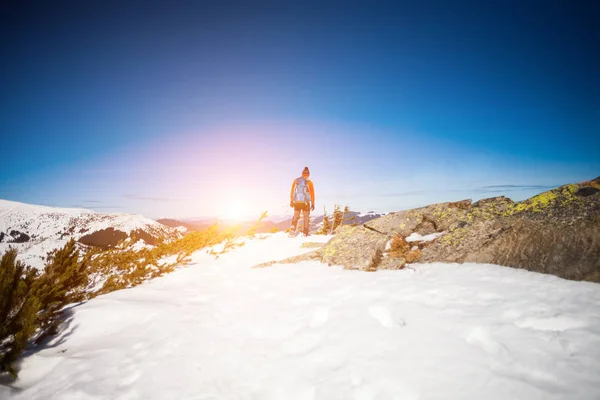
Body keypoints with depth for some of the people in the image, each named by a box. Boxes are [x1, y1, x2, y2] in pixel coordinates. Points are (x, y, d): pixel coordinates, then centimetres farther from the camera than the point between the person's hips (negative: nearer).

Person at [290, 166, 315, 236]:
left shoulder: (296, 180, 4)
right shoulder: (309, 182, -5)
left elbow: (292, 191, 7)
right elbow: (312, 194, -5)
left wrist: (291, 201, 15)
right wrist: (312, 204, 2)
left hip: (296, 202, 2)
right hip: (305, 202, -2)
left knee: (296, 216, 15)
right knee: (306, 217, 12)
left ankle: (293, 226, -9)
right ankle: (305, 233, 11)